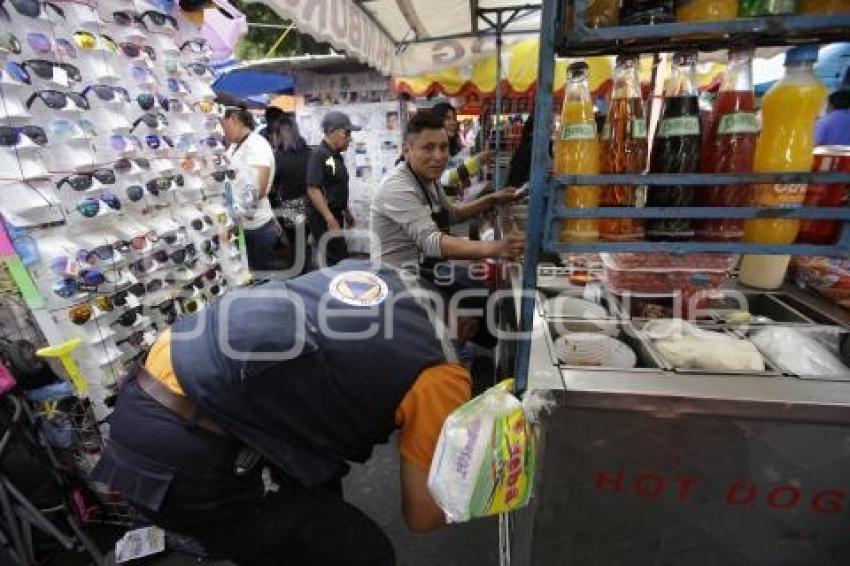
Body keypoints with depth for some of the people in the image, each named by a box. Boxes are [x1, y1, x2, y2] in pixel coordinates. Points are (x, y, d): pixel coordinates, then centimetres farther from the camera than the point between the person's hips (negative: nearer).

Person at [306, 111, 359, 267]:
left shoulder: (336, 156, 13)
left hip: (335, 215, 9)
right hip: (323, 218, -9)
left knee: (339, 258, 13)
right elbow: (313, 190, -22)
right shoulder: (318, 154, -14)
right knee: (337, 260, -10)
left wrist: (346, 213, 22)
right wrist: (330, 220, -26)